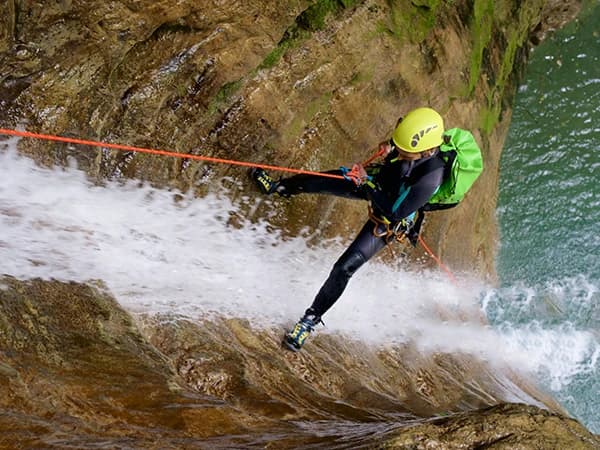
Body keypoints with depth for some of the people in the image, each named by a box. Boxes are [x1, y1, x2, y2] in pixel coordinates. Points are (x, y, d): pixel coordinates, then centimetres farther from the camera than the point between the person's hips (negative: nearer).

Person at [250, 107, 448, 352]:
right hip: (380, 181, 7)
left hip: (387, 220, -7)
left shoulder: (431, 176, -43)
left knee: (344, 268, -12)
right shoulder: (418, 139, -26)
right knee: (319, 181, 17)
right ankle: (280, 187, 49)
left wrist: (366, 184, -31)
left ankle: (311, 319, 7)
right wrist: (389, 149, -14)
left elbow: (394, 213, -34)